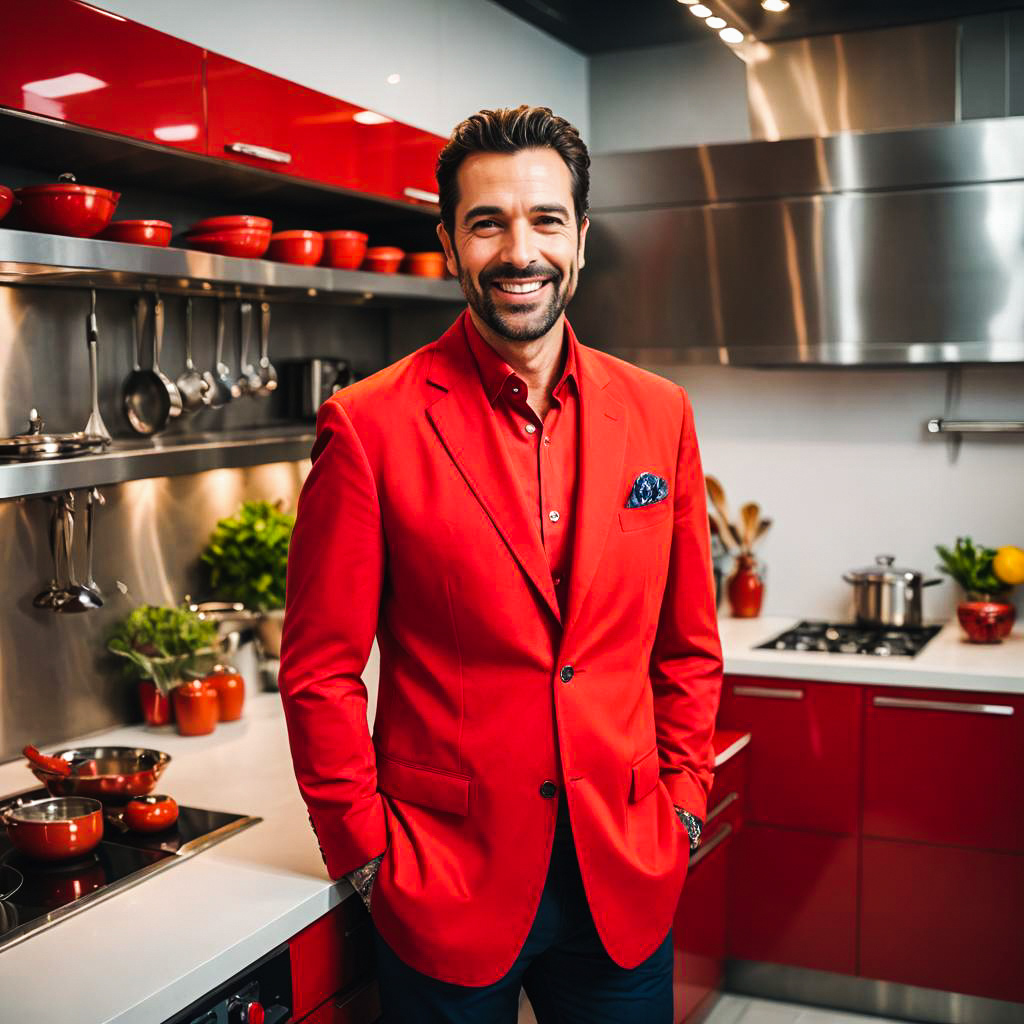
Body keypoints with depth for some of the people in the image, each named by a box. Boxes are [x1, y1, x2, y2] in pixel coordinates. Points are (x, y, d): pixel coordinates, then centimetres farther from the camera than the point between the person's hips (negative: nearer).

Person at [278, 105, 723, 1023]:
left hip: (627, 883, 3)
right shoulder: (369, 425, -10)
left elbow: (689, 645, 8)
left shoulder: (660, 414, 1)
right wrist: (368, 854, -6)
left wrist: (681, 806, 3)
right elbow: (322, 670, -6)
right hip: (445, 890, -3)